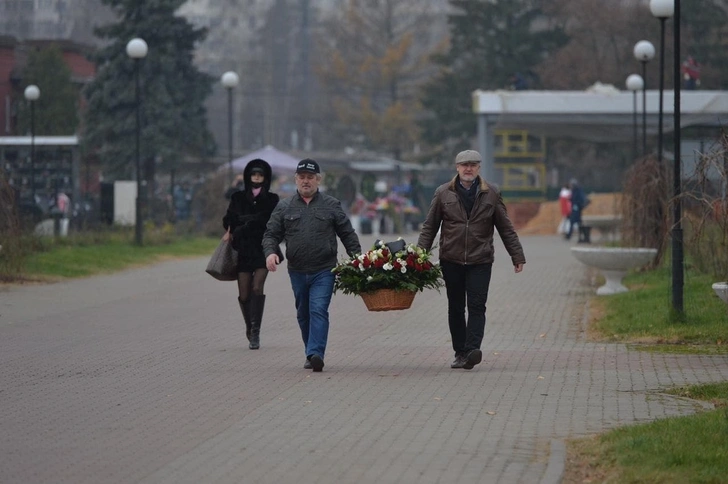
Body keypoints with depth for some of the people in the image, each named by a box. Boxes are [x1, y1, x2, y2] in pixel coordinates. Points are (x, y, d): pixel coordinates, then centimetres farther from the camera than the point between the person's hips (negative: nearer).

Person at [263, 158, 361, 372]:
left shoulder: (331, 206, 5)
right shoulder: (284, 207, 8)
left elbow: (347, 234, 8)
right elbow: (271, 234, 8)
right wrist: (270, 252, -13)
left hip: (324, 271, -3)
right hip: (297, 272, 3)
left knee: (318, 310, -16)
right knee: (303, 314, 11)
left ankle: (316, 353, -23)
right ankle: (311, 354, 22)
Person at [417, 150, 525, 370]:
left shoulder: (491, 193, 4)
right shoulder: (443, 193, 4)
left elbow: (506, 228, 8)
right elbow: (429, 226, 7)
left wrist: (517, 256, 6)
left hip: (480, 261, -1)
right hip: (451, 260, 1)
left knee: (476, 306, -12)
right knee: (456, 308, 7)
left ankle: (472, 350, -22)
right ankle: (460, 352, 14)